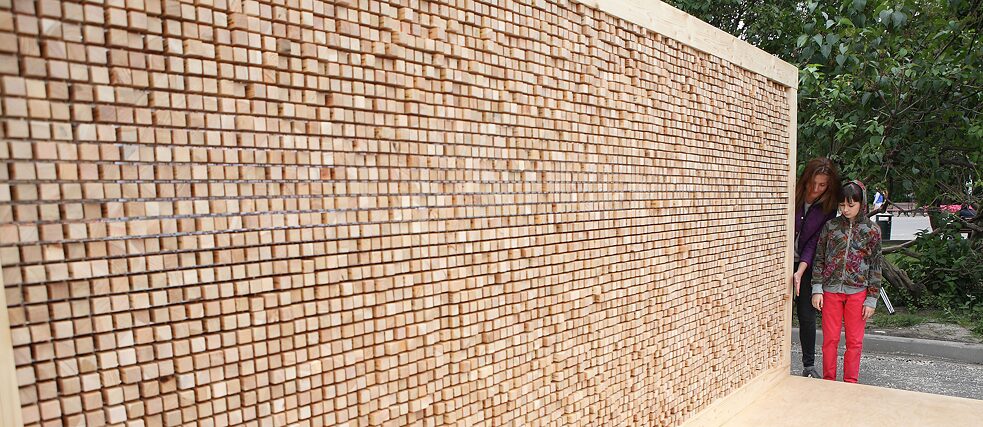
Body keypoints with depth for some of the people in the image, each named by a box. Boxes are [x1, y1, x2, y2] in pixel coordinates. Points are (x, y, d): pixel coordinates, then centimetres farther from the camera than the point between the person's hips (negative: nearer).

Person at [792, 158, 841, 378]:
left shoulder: (827, 208, -6)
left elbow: (814, 243, -10)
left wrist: (800, 272, -21)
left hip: (807, 266, 1)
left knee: (807, 315, 4)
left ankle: (809, 365, 18)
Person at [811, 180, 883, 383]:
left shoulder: (872, 230, -1)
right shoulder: (831, 226, 2)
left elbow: (875, 267, 1)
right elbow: (819, 259, 4)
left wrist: (871, 299, -2)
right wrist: (817, 289, -2)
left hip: (857, 292, -1)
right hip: (831, 290, 1)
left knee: (854, 341, 8)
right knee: (830, 339, 7)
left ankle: (850, 383, 22)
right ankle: (828, 381, 19)